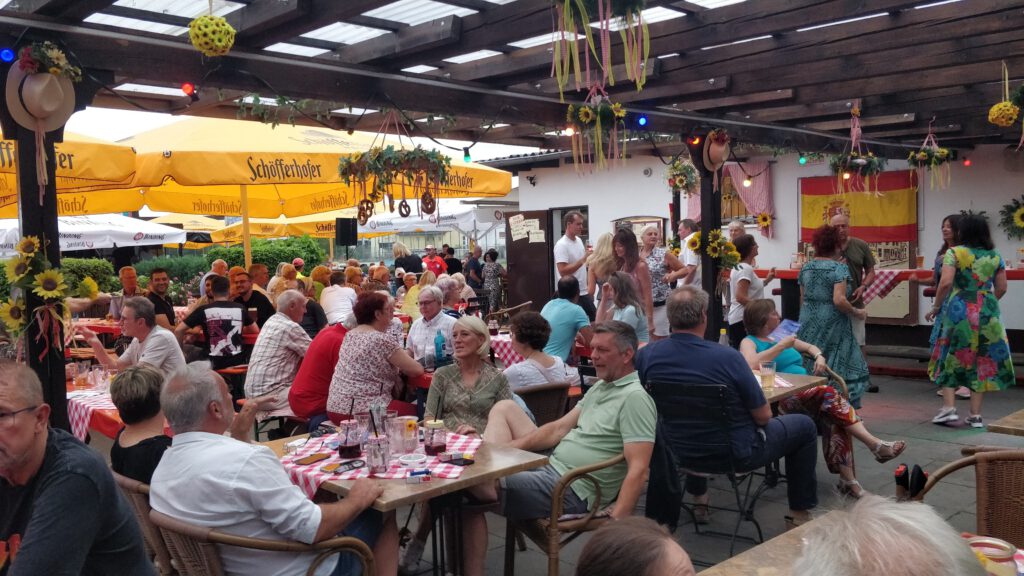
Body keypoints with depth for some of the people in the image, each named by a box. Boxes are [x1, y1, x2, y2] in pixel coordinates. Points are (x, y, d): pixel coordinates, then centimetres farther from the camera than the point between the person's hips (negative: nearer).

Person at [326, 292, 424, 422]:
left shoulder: (350, 335, 10)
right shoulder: (382, 340, -14)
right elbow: (417, 370, -9)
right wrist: (403, 365, 10)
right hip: (362, 411, -8)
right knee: (414, 411, 9)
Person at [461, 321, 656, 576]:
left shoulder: (634, 398, -16)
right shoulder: (600, 387, 13)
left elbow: (638, 469, -23)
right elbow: (560, 429, 14)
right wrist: (509, 446, 4)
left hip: (570, 491, -10)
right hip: (551, 466, 10)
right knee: (505, 407, 13)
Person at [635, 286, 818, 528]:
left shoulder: (646, 355, -16)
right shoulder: (727, 356, -27)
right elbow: (763, 417, -17)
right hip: (736, 454, -4)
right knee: (805, 426, 18)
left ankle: (699, 496, 44)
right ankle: (800, 512, 26)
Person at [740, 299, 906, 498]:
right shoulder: (749, 342, 4)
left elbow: (810, 347, 32)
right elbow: (752, 365, -18)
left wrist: (819, 356, 9)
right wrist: (781, 346, -13)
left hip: (808, 394, 7)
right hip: (782, 401, -7)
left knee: (834, 418, -25)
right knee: (827, 393, -31)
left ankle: (847, 479, -29)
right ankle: (876, 445, -31)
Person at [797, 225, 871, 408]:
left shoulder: (806, 268, 8)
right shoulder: (839, 268, -11)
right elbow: (839, 300, -22)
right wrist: (857, 312, -8)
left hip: (808, 326, 6)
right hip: (832, 327, -6)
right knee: (838, 370, 2)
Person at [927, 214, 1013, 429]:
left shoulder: (954, 253, -6)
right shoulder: (995, 256, 6)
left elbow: (945, 283, -15)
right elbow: (1001, 288, 9)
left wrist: (936, 307, -3)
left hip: (958, 310, -3)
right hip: (987, 312, 3)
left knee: (951, 359, 8)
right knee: (982, 361, 9)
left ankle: (949, 407, 2)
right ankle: (975, 415, 12)